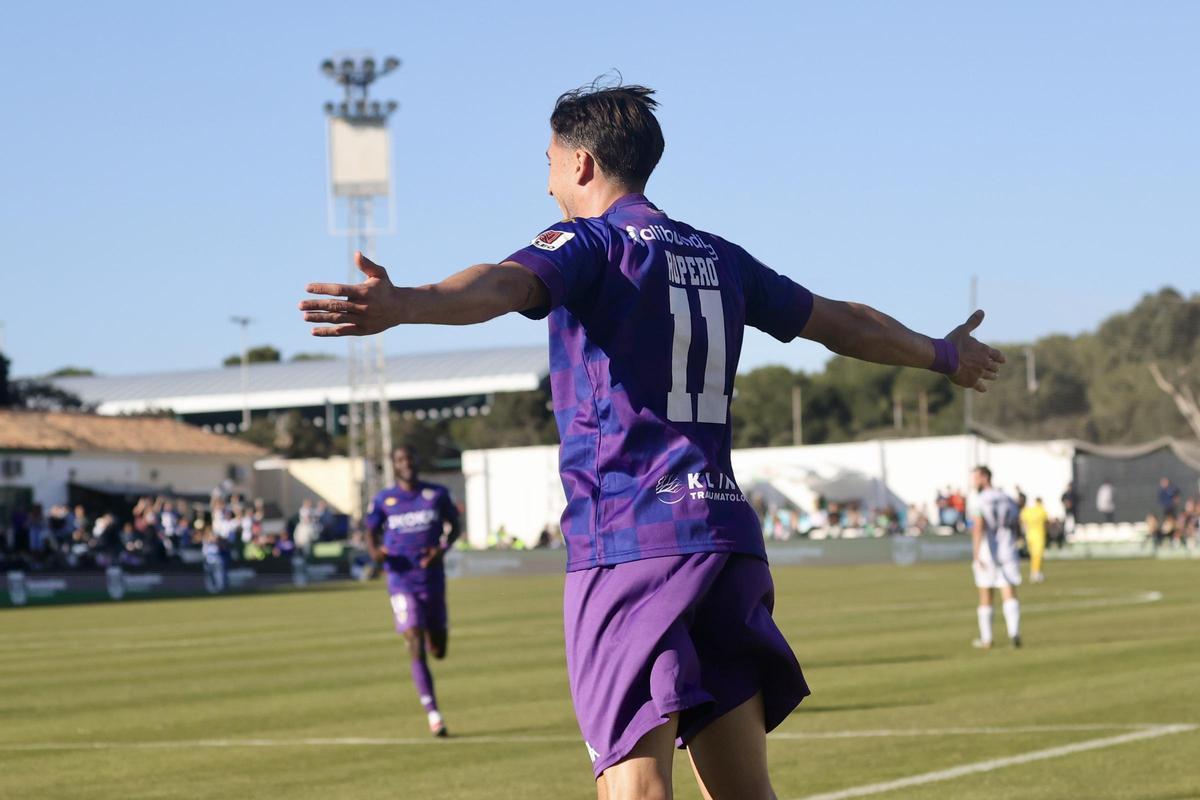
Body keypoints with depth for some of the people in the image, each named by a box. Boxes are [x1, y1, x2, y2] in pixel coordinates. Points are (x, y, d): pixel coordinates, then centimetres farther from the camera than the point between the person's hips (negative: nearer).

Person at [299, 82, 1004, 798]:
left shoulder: (589, 242, -1)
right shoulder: (717, 256, 20)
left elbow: (506, 284, -24)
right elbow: (843, 322, 32)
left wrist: (402, 305, -43)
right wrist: (943, 355, 50)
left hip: (629, 543, -7)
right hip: (727, 534, 7)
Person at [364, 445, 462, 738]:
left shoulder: (437, 494, 3)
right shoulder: (383, 501, 2)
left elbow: (454, 524, 13)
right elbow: (371, 532, 12)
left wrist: (443, 548, -7)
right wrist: (375, 551, -11)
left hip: (433, 580, 2)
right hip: (402, 582, -2)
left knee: (438, 651, 10)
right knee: (416, 648, -14)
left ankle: (439, 633, 50)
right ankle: (433, 714, -12)